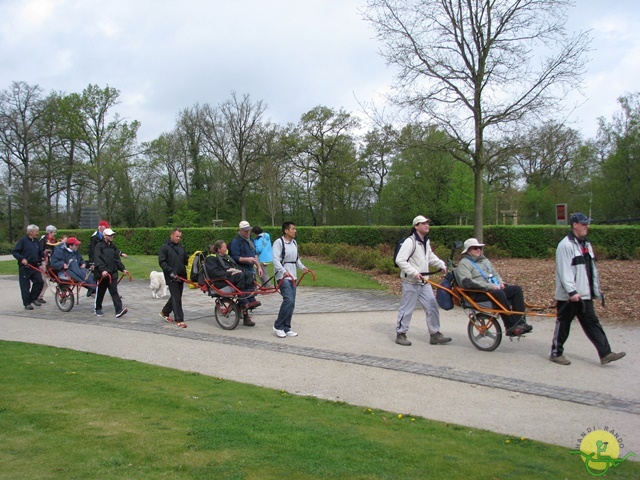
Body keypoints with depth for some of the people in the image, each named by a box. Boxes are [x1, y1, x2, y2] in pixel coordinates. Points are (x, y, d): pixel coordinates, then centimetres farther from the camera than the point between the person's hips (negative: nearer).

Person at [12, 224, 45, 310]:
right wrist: (22, 259, -22)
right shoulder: (23, 240, -7)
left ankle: (33, 298, 17)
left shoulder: (36, 241, 13)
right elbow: (15, 252, -9)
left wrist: (43, 254, -5)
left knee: (39, 281, -3)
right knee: (25, 286, 0)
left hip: (35, 266, 6)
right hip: (25, 267, -6)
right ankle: (27, 303, 9)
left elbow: (40, 252, 18)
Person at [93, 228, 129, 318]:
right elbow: (97, 259, -15)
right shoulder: (99, 246, -6)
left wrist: (122, 269, 8)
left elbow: (117, 259, 17)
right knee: (100, 292, 10)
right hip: (102, 274, -4)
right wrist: (102, 270, -26)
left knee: (114, 292, -5)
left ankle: (119, 311, -14)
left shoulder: (113, 246, 13)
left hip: (113, 273, 4)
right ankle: (97, 309, 28)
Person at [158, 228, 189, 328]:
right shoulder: (165, 247, -3)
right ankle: (179, 320, -4)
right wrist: (170, 271, -19)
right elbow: (161, 262, -9)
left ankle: (165, 312, 33)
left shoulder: (181, 248, 16)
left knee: (176, 297, 14)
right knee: (176, 298, -8)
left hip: (181, 276, 7)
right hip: (171, 277, -7)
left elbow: (186, 260, 18)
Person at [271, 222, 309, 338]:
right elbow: (276, 260, -20)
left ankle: (286, 328, 17)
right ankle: (278, 326, -4)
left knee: (291, 303, 7)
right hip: (282, 276, -8)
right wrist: (284, 271, -32)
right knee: (288, 300, -19)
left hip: (292, 276, 8)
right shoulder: (278, 242, -12)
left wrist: (303, 267, 4)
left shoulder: (294, 243, 12)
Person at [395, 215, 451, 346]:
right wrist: (414, 273, -25)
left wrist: (442, 265, 10)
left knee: (432, 307, 7)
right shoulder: (410, 241, -16)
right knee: (407, 309, 1)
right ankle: (400, 334, 14)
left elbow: (431, 257, 25)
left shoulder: (426, 241, 12)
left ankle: (435, 335, 15)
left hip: (424, 282, 8)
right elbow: (400, 260, -22)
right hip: (411, 282, -8)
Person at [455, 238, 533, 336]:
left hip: (494, 289, 9)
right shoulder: (464, 263, -3)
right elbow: (467, 282, -18)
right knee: (498, 293, -36)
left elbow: (495, 273, 32)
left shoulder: (484, 260, 25)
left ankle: (519, 322, -17)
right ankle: (510, 327, -32)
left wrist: (500, 282, 6)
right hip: (478, 294, -8)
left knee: (517, 289, -10)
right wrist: (489, 286, -22)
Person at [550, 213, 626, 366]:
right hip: (568, 296, -8)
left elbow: (592, 269, 21)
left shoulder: (586, 245, 16)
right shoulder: (565, 245, -14)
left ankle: (605, 354, 7)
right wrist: (571, 292, -25)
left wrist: (596, 289, 19)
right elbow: (564, 271, -20)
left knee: (592, 323, 7)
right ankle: (556, 353, 14)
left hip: (584, 295, 8)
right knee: (563, 325, 2)